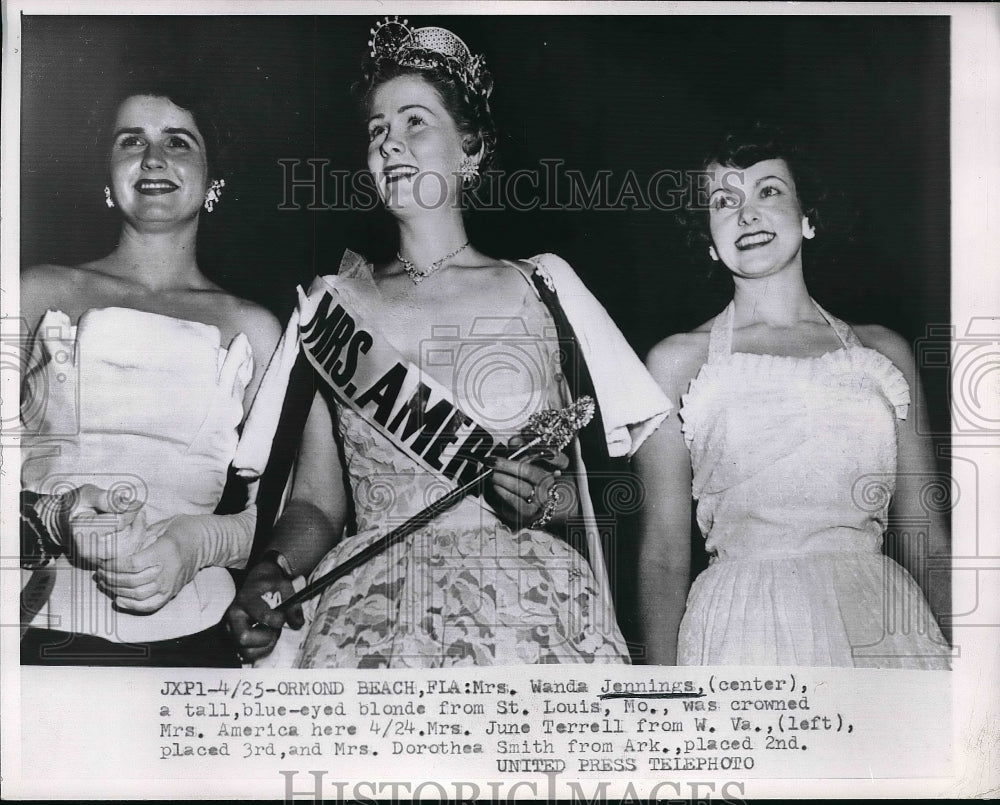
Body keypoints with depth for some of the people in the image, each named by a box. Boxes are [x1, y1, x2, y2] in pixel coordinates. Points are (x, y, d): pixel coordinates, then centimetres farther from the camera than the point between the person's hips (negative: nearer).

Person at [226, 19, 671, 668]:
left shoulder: (543, 287, 7)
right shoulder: (335, 303, 11)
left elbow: (612, 484, 9)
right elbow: (317, 502, 9)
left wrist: (553, 499, -11)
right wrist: (275, 571, -10)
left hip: (530, 613, -1)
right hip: (366, 620, 1)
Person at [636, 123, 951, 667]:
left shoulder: (882, 351, 10)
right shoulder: (678, 360, 3)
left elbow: (927, 542, 11)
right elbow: (664, 554, 1)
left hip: (884, 623, 3)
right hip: (744, 625, -2)